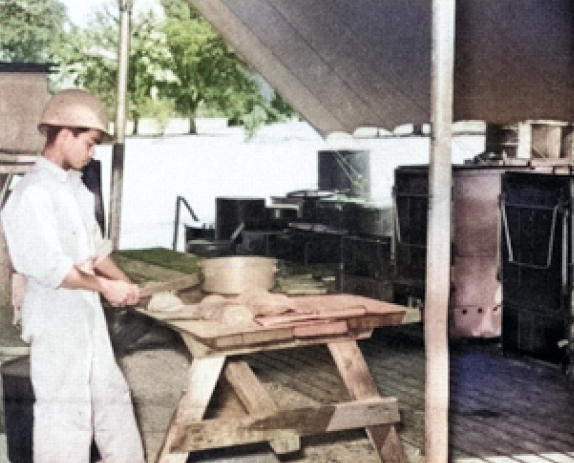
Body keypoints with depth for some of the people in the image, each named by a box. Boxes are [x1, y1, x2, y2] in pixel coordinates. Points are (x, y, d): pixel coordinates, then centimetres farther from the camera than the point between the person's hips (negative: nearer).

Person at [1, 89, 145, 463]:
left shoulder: (75, 187, 10)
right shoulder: (35, 192, -19)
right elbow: (50, 267, -26)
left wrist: (123, 282, 2)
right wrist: (104, 286, -17)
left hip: (88, 315, 9)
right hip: (57, 320, -9)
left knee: (112, 397, 16)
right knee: (65, 411, -1)